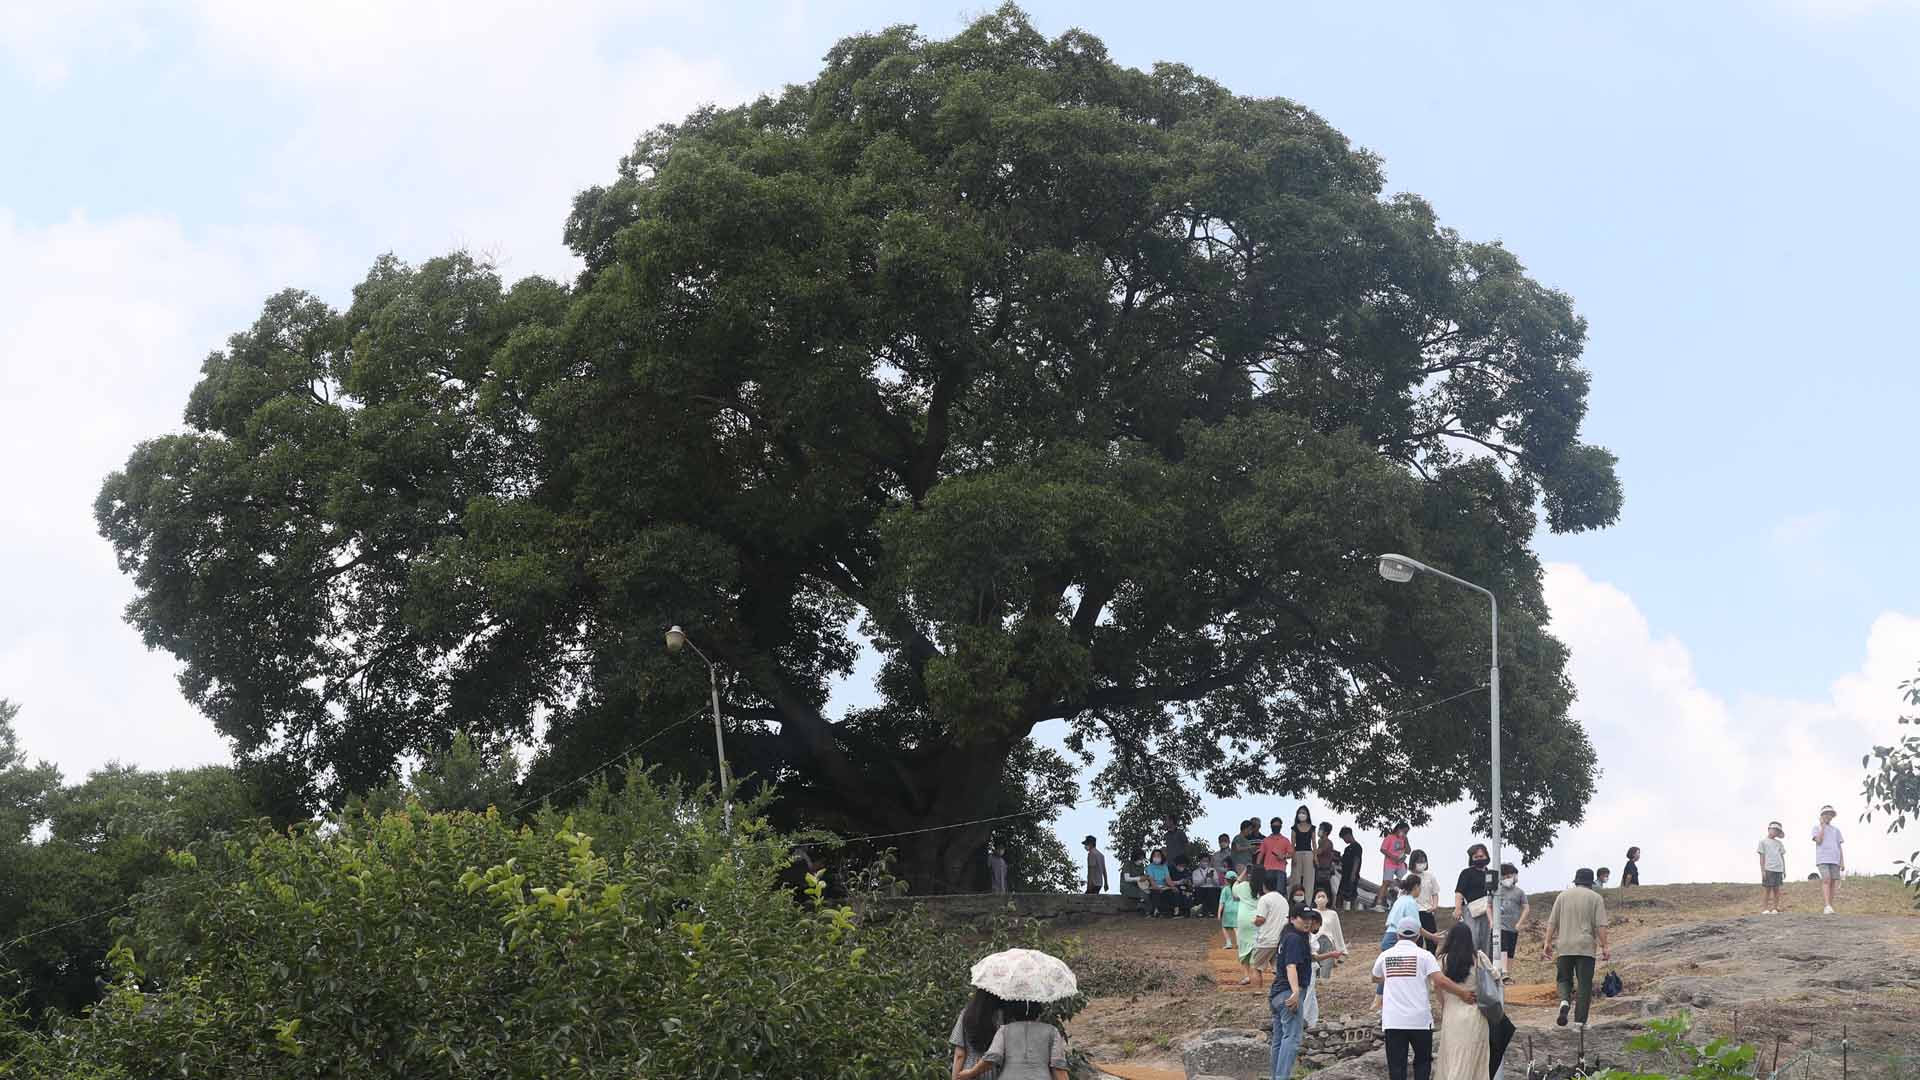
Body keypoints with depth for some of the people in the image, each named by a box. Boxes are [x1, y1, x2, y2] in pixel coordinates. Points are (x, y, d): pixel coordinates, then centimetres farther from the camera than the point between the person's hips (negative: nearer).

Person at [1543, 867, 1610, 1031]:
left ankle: (1565, 1001, -16)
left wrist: (1548, 943, 11)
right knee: (1585, 984, 3)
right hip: (1586, 947, -2)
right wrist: (1604, 947, -2)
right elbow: (1601, 925, -5)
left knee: (1564, 979, 13)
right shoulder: (1595, 898, 3)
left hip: (1564, 947, 2)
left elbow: (1552, 922, 7)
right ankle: (1580, 1020, -1)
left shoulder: (1563, 896, 10)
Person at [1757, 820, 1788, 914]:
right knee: (1767, 889, -5)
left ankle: (1775, 908, 6)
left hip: (1779, 869, 4)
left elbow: (1782, 857, 18)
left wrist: (1784, 870, 13)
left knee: (1776, 889, 3)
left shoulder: (1779, 843, 17)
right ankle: (1765, 908, -2)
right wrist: (1762, 870, -5)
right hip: (1768, 869, -4)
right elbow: (1762, 857, 1)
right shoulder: (1763, 841, 4)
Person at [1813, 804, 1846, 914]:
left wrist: (1842, 863, 5)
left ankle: (1831, 907, 3)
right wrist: (1823, 826, -4)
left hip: (1835, 860, 4)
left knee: (1833, 882, -2)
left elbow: (1840, 847, 14)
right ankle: (1828, 906, -26)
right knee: (1826, 880, -19)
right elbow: (1819, 841, -10)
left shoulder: (1836, 830, 17)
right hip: (1822, 859, -4)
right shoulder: (1816, 828, 7)